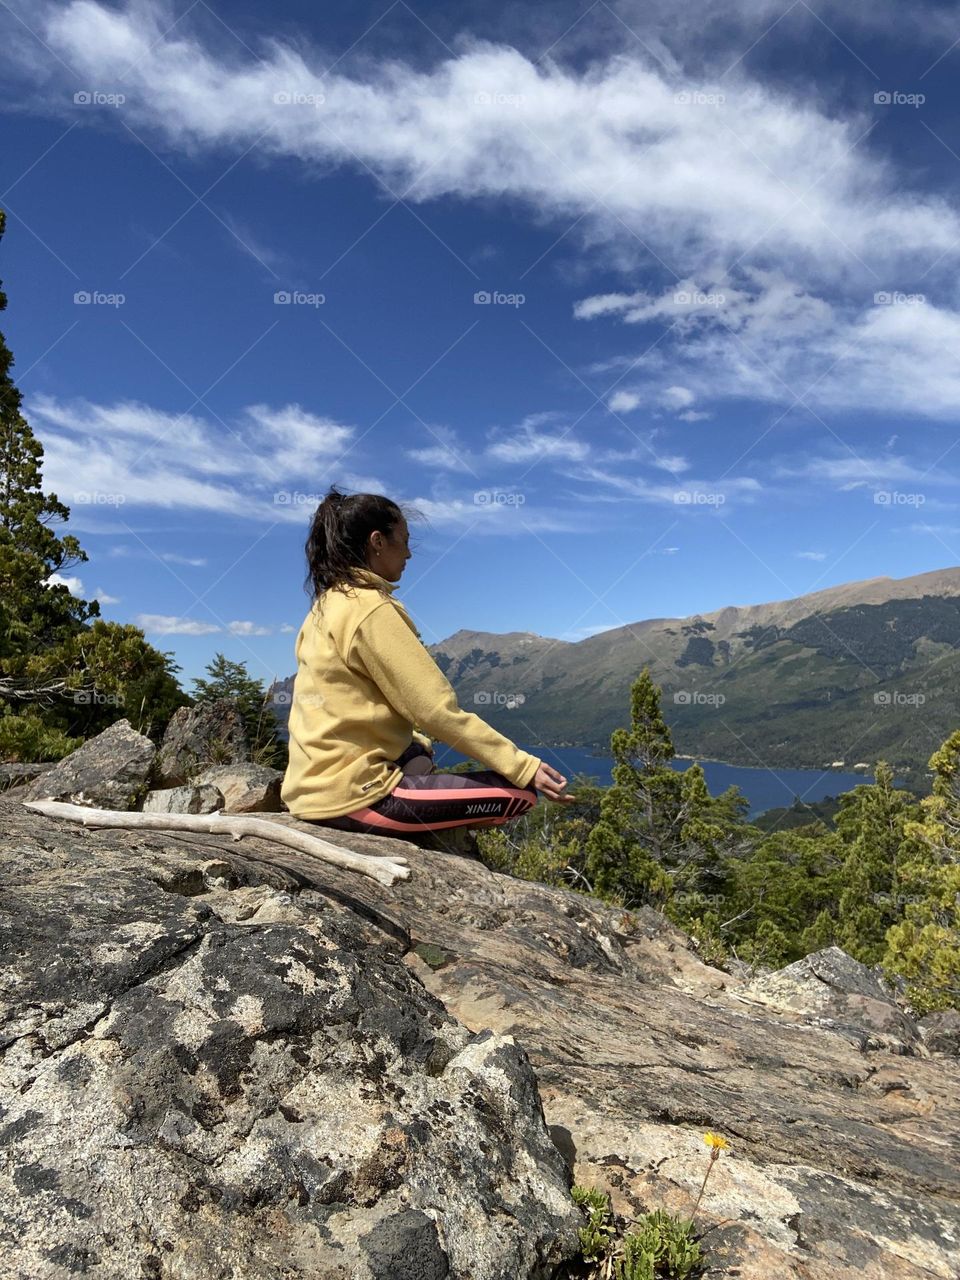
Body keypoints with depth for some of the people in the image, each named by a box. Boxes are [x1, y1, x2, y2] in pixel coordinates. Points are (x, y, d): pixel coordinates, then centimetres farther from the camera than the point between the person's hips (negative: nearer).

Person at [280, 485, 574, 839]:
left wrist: (417, 743, 10)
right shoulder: (370, 609, -16)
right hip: (351, 793, -10)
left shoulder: (326, 606, 12)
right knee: (520, 793, -7)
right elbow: (437, 710, -19)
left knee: (419, 756, 38)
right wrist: (524, 766, -14)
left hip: (315, 787, 10)